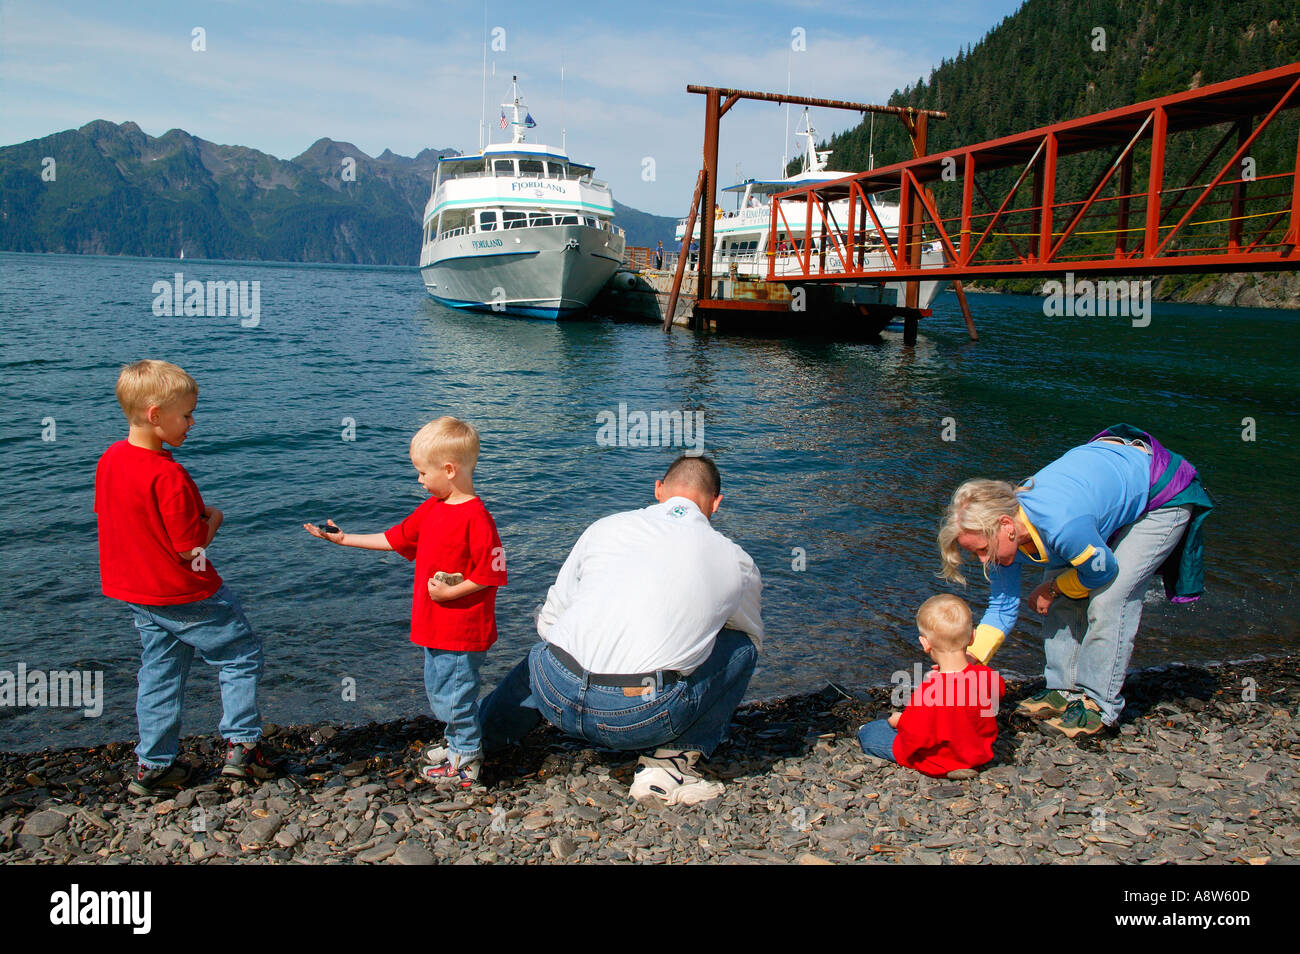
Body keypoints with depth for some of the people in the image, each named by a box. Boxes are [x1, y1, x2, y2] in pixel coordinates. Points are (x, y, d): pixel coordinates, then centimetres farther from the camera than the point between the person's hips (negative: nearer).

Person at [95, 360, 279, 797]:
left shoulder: (109, 459, 1)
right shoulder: (168, 475, -26)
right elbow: (191, 550, -23)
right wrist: (212, 519, -4)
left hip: (140, 595, 8)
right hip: (187, 596, -8)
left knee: (160, 674, 18)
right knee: (242, 655, 8)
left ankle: (153, 764, 24)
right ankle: (241, 745, 9)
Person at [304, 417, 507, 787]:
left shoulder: (476, 518, -22)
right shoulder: (432, 508, 8)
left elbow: (491, 575, -22)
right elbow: (396, 537, 17)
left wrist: (452, 592, -23)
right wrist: (344, 539, 17)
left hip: (463, 630, -10)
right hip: (434, 627, 10)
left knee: (454, 694, 1)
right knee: (437, 688, 22)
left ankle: (467, 761, 17)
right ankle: (456, 742, 40)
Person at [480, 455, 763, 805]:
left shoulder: (605, 527, 13)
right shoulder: (737, 562, 10)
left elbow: (549, 620, 19)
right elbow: (751, 638, 30)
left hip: (558, 698, 4)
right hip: (644, 719, -3)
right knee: (743, 645, 18)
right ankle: (669, 761, 10)